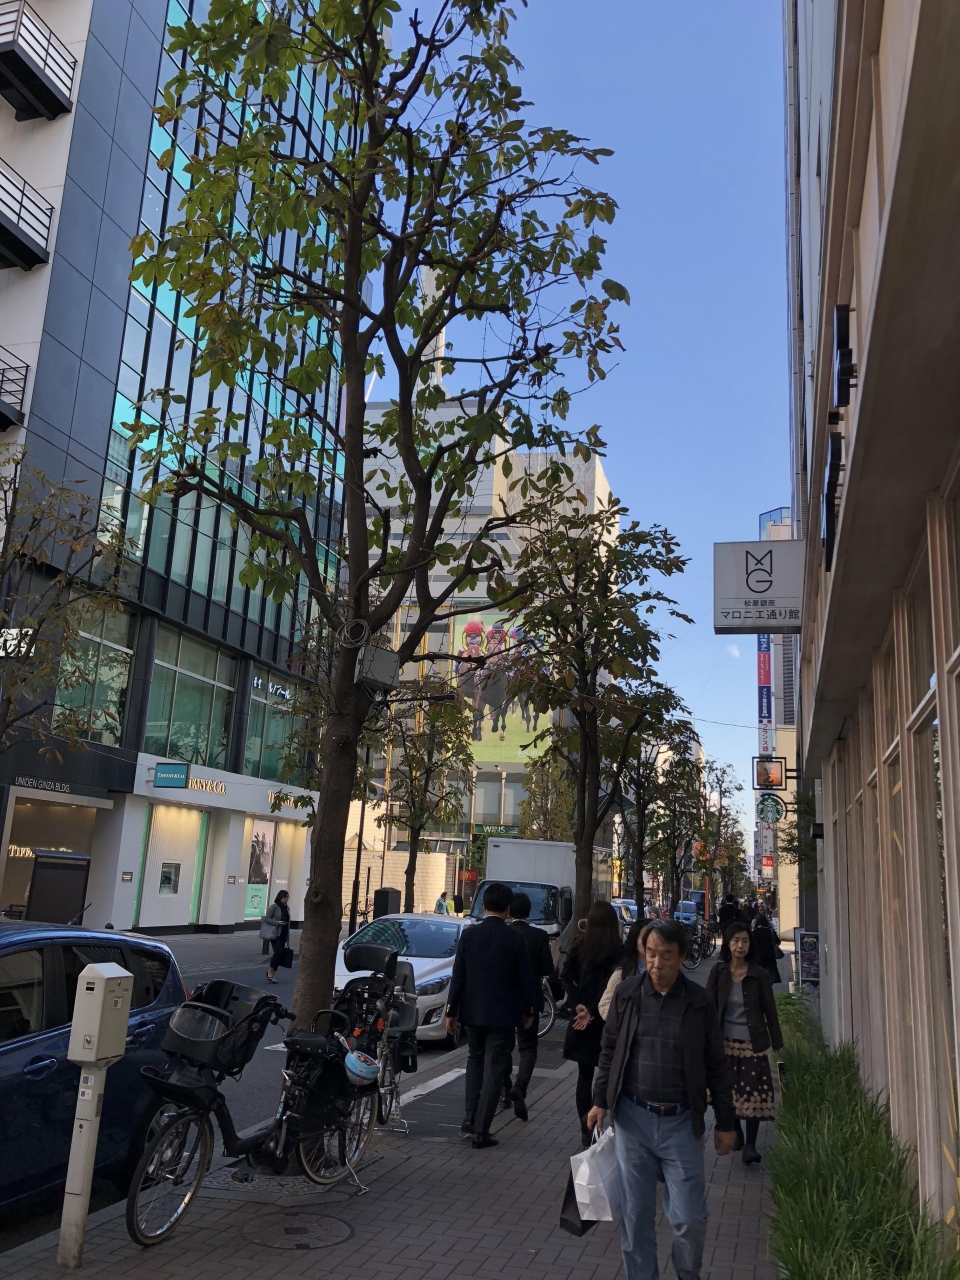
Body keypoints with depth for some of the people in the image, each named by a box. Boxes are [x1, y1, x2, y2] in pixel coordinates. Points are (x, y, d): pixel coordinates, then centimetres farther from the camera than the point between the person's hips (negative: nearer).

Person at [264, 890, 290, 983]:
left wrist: (288, 936, 17)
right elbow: (267, 918, -10)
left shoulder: (287, 908, 12)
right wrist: (277, 923, -21)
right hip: (275, 934, -6)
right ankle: (270, 972, 0)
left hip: (283, 934, 6)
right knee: (278, 952, -16)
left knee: (280, 953, 5)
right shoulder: (273, 906, -8)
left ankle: (273, 975, 13)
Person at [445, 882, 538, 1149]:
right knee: (493, 1071, 6)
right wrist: (529, 1011, 7)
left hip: (473, 1011, 3)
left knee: (475, 1060, 22)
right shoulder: (515, 938, -12)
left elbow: (458, 976, -2)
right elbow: (526, 978, -7)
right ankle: (480, 1131, 7)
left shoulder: (468, 935, -5)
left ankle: (469, 1120, 19)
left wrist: (452, 1011, 5)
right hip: (503, 1014, -3)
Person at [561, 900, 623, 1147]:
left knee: (584, 1075, 12)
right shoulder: (618, 951, -10)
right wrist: (592, 1011, -12)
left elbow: (566, 977, -5)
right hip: (606, 1019, -3)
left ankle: (586, 1129, 14)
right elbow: (612, 986, -16)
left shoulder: (579, 945, 1)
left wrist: (578, 1005, -7)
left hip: (581, 1017, 3)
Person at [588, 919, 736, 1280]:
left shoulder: (700, 1003, -4)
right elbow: (609, 1051, 8)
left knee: (689, 1218, 4)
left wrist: (724, 1124, 5)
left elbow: (717, 1067, 3)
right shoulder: (627, 993, -2)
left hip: (681, 1122, -1)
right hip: (632, 1118, 1)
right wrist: (600, 1100, 6)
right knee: (635, 1215, 10)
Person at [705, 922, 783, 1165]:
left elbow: (770, 1010, 0)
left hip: (752, 1043, -2)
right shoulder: (718, 972, -3)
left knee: (753, 1092, -5)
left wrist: (777, 1042, 1)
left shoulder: (759, 975, -5)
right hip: (726, 1042, 2)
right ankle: (736, 1131, 34)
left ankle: (750, 1145, 2)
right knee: (729, 1090, 11)